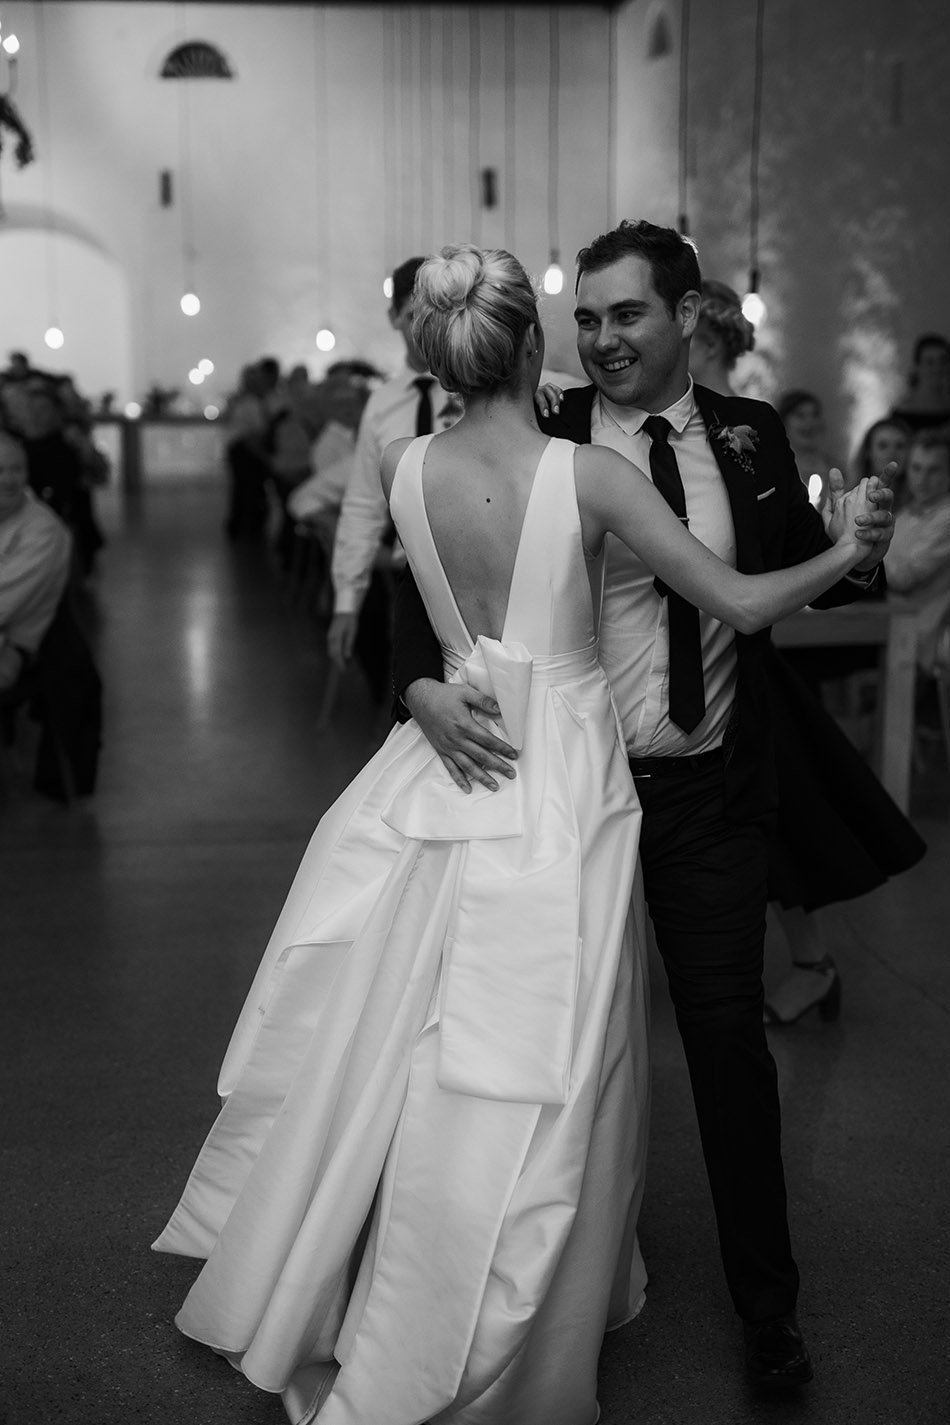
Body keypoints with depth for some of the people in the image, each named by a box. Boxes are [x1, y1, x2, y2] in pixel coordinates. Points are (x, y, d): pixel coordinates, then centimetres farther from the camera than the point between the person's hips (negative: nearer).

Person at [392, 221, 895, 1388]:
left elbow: (794, 581, 8)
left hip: (711, 793, 1)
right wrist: (424, 687, -25)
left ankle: (766, 1305, 29)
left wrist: (859, 556, -14)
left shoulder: (752, 439, 1)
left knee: (731, 1043, 9)